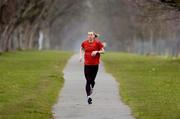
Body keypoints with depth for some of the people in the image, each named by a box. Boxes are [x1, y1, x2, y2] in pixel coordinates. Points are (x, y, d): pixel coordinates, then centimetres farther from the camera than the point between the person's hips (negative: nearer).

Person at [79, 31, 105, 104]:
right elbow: (81, 49, 22)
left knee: (92, 80, 5)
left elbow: (103, 51, 1)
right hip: (87, 64, 1)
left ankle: (91, 88, 41)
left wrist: (97, 52, -16)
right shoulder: (84, 43, 2)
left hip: (95, 64, -1)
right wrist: (81, 55, 9)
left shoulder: (97, 43, -5)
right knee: (88, 81, -7)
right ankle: (88, 97, -5)